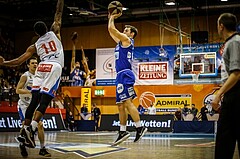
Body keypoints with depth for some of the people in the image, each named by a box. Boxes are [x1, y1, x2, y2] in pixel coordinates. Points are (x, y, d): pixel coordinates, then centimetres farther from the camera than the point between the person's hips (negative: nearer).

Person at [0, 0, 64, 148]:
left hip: (41, 68, 3)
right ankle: (31, 128, -27)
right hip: (54, 67, -3)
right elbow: (59, 13, 26)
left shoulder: (34, 46, 22)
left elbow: (18, 61, 16)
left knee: (34, 100, 5)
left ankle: (24, 132, 1)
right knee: (44, 101, -12)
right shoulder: (54, 32, 19)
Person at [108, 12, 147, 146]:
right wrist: (111, 18, 31)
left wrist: (112, 18, 11)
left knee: (127, 102, -17)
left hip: (125, 75, -10)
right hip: (121, 75, 10)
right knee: (121, 105, 8)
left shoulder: (127, 40, -2)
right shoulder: (121, 41, 23)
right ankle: (123, 132, 10)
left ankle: (140, 128, -17)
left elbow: (111, 29, -5)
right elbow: (111, 31, 35)